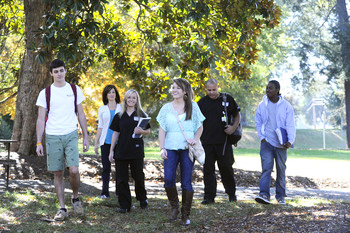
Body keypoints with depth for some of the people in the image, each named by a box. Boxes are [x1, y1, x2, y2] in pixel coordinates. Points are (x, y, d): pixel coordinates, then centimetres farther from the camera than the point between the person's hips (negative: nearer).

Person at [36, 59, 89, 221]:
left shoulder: (75, 90, 7)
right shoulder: (45, 93, 3)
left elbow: (81, 115, 12)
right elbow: (41, 119, 4)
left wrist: (86, 137, 7)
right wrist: (39, 142, -2)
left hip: (71, 135, 0)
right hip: (52, 136, 0)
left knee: (73, 170, -13)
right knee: (58, 173, 3)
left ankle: (76, 198, 14)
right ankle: (62, 209, 12)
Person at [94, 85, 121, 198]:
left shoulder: (121, 108, 8)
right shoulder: (102, 109, 10)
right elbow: (100, 127, 13)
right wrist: (96, 143, 9)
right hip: (106, 142, 1)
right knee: (106, 168, -2)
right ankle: (105, 192, 4)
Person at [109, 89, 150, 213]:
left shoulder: (141, 115, 5)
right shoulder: (119, 116, 9)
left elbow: (148, 131, 8)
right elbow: (115, 133, 11)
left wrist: (141, 131, -15)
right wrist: (111, 151, 8)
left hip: (136, 151, -2)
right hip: (121, 151, 2)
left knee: (138, 176, 2)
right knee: (122, 179, 0)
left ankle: (142, 199, 27)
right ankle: (124, 205, 7)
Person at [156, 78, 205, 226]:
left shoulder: (193, 107, 7)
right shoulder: (166, 108, 9)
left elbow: (200, 127, 12)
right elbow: (162, 130, 8)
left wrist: (195, 139, -8)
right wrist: (162, 148, -2)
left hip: (187, 149, -1)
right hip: (171, 148, 1)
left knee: (186, 182, -1)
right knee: (168, 179, -13)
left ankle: (186, 215, 12)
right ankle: (174, 207, 11)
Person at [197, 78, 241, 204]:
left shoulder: (227, 99, 5)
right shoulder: (202, 102, 9)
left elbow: (237, 115, 12)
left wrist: (233, 127, -5)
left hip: (224, 141, -1)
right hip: (207, 142, 1)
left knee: (226, 167, 5)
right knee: (208, 169, 1)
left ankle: (231, 193, 22)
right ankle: (209, 196, 6)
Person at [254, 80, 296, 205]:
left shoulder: (286, 106, -2)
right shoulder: (262, 105, 3)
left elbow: (290, 124, -5)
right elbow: (258, 123, 14)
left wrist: (290, 140, -17)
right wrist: (262, 137, 2)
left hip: (281, 144, 0)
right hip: (267, 142, 0)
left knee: (281, 170, 9)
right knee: (266, 167, -14)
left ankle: (280, 196, 21)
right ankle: (264, 194, -21)